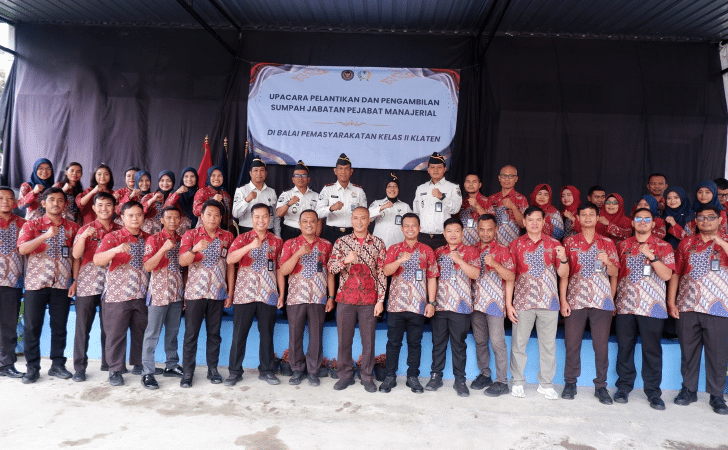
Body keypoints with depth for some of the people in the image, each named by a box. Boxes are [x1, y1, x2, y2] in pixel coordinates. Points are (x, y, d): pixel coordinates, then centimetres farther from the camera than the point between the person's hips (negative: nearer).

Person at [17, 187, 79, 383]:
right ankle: (32, 367, 14)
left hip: (62, 285, 1)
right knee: (32, 327, 4)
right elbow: (22, 249, -12)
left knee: (59, 327, 6)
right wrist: (46, 236, -25)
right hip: (35, 284, -1)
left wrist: (75, 281, -1)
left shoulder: (72, 227, 8)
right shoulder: (32, 225, 3)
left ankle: (57, 365, 17)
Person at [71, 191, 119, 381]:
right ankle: (79, 367, 11)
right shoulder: (86, 229, 2)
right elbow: (76, 255, -9)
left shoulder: (119, 230, 7)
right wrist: (84, 236, -22)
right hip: (87, 283, -2)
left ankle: (108, 362, 21)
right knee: (83, 326, 2)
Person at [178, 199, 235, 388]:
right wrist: (194, 249, -32)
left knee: (214, 333, 9)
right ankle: (188, 372, 13)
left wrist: (230, 292, 4)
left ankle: (213, 369, 21)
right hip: (195, 292, -2)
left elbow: (230, 266, 7)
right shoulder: (191, 235, 0)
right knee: (191, 334, 3)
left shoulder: (227, 237, 5)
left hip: (218, 293, 2)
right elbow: (182, 261, -11)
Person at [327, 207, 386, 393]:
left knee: (368, 340, 5)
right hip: (346, 298, 1)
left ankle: (367, 377, 19)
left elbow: (382, 273, 2)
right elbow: (331, 268, -3)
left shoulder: (378, 243, 3)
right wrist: (345, 260, -23)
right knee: (344, 339, 6)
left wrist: (380, 300, -3)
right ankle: (346, 375, 22)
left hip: (369, 300, -1)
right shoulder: (341, 242, 5)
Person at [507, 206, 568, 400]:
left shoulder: (554, 244, 7)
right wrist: (508, 304, -3)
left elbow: (563, 274, 4)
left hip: (548, 302, 1)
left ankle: (546, 384, 20)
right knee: (518, 343, 3)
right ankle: (517, 382, 17)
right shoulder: (516, 245, 4)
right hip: (523, 302, -1)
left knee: (548, 344, 7)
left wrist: (563, 259, -17)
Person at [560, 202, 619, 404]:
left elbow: (615, 274, 9)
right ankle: (570, 383, 16)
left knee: (601, 345, 3)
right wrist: (563, 300, -3)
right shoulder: (569, 242, 7)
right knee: (572, 343, 3)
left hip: (602, 301, 1)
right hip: (575, 300, 0)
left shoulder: (607, 243, 9)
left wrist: (607, 262, -13)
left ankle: (600, 386, 15)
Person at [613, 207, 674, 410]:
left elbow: (667, 275, -6)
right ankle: (624, 387, 18)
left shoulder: (663, 247, 4)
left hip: (652, 307, -2)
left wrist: (651, 256, -18)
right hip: (625, 305, 2)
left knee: (652, 349, 2)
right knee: (624, 347, 6)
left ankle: (653, 392, 14)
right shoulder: (623, 245, 11)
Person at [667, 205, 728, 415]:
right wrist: (671, 301, 2)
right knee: (688, 351, 8)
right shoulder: (687, 243, 10)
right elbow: (676, 273, 8)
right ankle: (688, 390, 21)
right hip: (687, 307, 1)